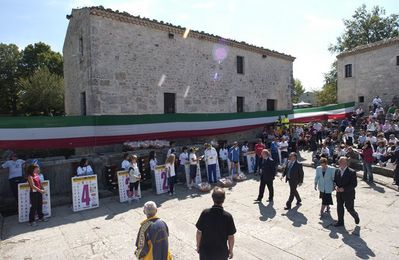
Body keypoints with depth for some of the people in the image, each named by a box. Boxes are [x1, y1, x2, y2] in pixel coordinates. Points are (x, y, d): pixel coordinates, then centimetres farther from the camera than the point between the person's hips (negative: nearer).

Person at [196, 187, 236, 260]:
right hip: (221, 251, -1)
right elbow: (231, 237, -12)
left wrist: (198, 246, 7)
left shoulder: (205, 213, -19)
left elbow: (199, 232, -9)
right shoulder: (228, 216, -20)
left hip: (205, 250, 1)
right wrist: (230, 250, 6)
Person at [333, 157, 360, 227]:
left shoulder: (352, 172, -16)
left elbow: (354, 184, -17)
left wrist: (344, 189, -25)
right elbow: (335, 180, 8)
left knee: (349, 208, 9)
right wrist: (336, 186, -14)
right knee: (339, 207, 13)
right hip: (339, 193, 5)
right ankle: (340, 222, 28)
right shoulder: (337, 171, 0)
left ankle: (356, 216, 41)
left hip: (348, 194, -5)